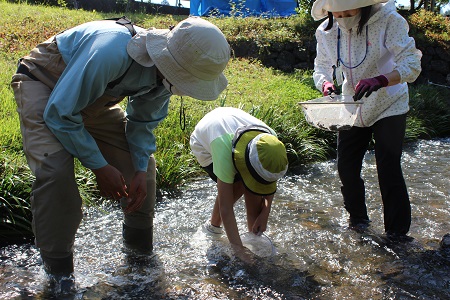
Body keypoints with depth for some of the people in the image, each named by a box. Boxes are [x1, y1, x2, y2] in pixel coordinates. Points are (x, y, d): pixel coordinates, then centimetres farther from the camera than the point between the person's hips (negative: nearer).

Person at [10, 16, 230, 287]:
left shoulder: (164, 70, -18)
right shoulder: (110, 52, -42)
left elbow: (143, 122, -1)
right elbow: (59, 114, -32)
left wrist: (141, 170, -13)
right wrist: (99, 166, -26)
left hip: (93, 97, 7)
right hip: (44, 86, -6)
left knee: (141, 160, 0)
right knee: (55, 169, -28)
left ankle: (140, 241, 22)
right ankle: (58, 269, -9)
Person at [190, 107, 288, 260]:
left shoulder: (270, 140, -32)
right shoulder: (224, 152, -46)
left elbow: (271, 182, -12)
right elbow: (226, 208, -41)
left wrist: (265, 214, -18)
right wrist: (238, 248, -39)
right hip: (204, 145, -4)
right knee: (237, 186, -23)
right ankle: (214, 224, 2)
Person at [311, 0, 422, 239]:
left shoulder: (388, 21, -21)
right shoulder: (326, 31, -9)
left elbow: (411, 63, -27)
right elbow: (321, 67, -2)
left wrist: (379, 80, -45)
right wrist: (326, 84, -27)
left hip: (388, 107, -4)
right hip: (351, 110, 4)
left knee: (389, 170, -5)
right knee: (346, 168, 6)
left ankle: (397, 232, 12)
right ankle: (358, 218, 31)